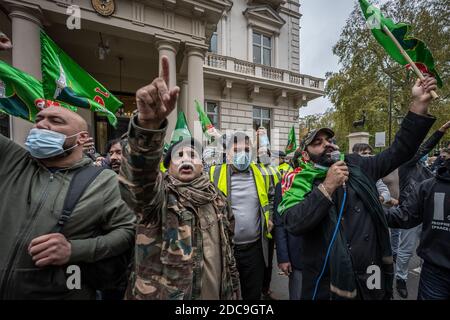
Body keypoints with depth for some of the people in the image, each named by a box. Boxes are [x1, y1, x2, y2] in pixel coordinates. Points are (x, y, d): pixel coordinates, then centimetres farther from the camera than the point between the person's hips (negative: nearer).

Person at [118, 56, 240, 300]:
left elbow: (226, 249, 7)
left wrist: (232, 293, 13)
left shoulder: (217, 199, -2)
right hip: (161, 294, -3)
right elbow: (138, 175, -38)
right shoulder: (157, 195, -15)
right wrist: (149, 123, -55)